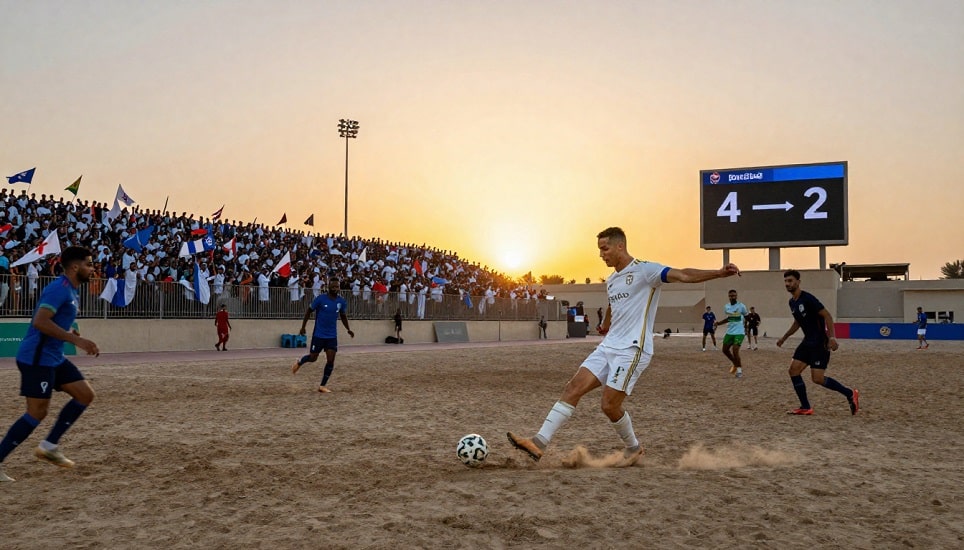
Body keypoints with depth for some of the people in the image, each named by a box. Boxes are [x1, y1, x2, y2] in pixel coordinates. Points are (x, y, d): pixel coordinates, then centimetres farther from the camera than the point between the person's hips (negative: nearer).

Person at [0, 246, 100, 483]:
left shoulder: (71, 290, 13)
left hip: (54, 358, 10)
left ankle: (50, 446, 13)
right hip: (37, 359, -10)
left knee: (85, 395, 7)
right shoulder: (59, 288, -17)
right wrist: (76, 340, -28)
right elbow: (40, 322, -28)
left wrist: (71, 334, 7)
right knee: (37, 413, -7)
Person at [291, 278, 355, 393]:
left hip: (332, 336, 3)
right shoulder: (320, 299, -14)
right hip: (318, 335, -3)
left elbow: (343, 316, 15)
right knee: (313, 358, 6)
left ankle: (323, 385, 7)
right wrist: (303, 327, -1)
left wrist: (348, 329, 4)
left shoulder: (342, 301, -2)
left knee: (330, 361, -5)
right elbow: (309, 311, -1)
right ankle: (299, 362, 40)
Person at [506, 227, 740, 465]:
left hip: (632, 350, -8)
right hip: (608, 347, 8)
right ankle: (539, 443, -6)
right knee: (573, 388, -4)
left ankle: (633, 448, 17)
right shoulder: (611, 281, 18)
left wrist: (719, 273, -31)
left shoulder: (645, 270, -8)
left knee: (609, 406, -10)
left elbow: (683, 275, -19)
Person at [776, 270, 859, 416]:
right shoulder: (792, 302, 10)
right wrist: (784, 337, 25)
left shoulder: (808, 298, -17)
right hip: (808, 342, 9)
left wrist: (831, 337, -28)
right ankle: (806, 408, 7)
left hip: (820, 343, -9)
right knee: (793, 370, 0)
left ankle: (850, 394, 8)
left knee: (817, 378, -11)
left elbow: (827, 316, -20)